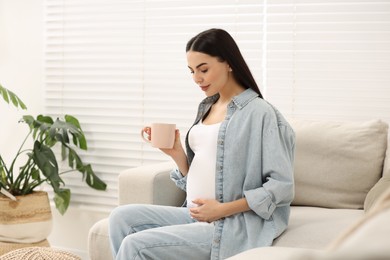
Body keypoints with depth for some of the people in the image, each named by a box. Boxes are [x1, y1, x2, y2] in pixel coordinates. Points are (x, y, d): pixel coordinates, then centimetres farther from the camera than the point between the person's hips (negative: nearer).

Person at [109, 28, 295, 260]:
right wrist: (176, 153, -3)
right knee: (122, 218, -9)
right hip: (195, 215, 8)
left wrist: (222, 209, -17)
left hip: (233, 225, -8)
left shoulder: (259, 113, -10)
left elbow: (282, 186, -13)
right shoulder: (207, 107, 13)